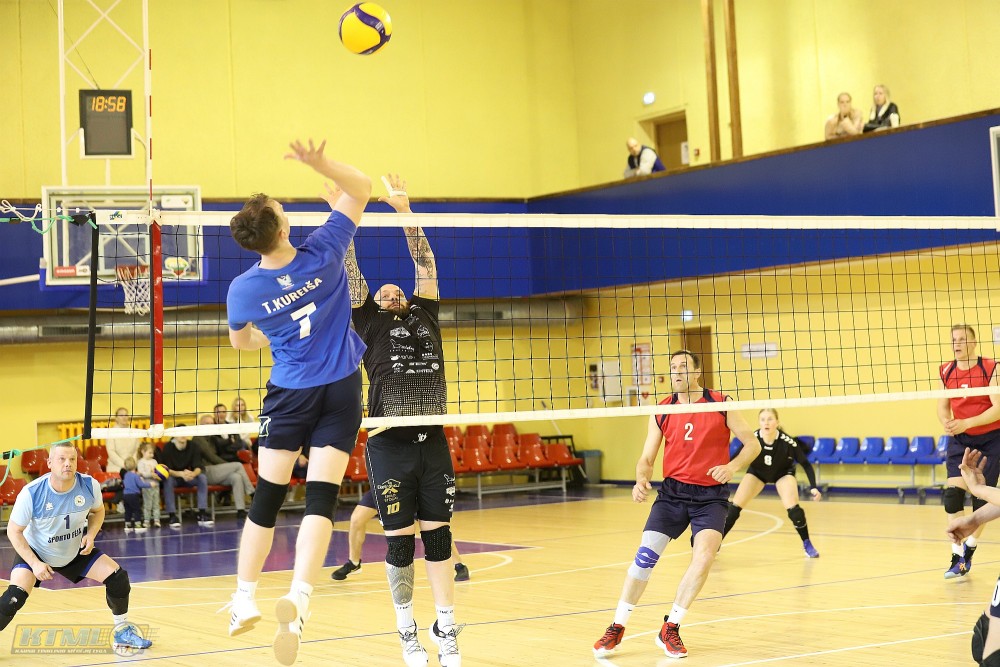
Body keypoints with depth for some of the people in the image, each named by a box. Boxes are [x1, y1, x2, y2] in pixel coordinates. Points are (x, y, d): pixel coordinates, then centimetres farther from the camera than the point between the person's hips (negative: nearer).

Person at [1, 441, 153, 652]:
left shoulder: (90, 485, -19)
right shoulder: (31, 493, -28)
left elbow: (98, 511, 4)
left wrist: (91, 534, -16)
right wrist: (34, 563, -25)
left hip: (76, 553, 3)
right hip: (35, 553, -3)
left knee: (118, 577, -7)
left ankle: (122, 632, 14)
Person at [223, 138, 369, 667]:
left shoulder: (243, 289, -10)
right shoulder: (322, 252, -13)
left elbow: (240, 341, 11)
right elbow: (360, 187, -2)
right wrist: (320, 163, -18)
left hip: (289, 395, 1)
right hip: (341, 391, 0)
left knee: (267, 498, 11)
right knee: (321, 498, -6)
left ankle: (244, 599, 16)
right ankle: (297, 599, -21)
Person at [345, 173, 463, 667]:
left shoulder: (424, 316, 17)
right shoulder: (370, 321, 9)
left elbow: (425, 263, 18)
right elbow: (350, 273, 4)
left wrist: (404, 209, 16)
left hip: (433, 441, 3)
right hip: (390, 445, -3)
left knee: (438, 539, 5)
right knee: (400, 544, 2)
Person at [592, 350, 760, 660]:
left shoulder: (721, 404, -2)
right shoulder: (661, 411, 4)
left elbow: (752, 443, 1)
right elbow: (646, 459, 7)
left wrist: (732, 466, -18)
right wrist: (641, 480, -15)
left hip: (711, 494, -2)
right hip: (672, 491, 2)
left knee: (704, 556, -20)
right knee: (646, 553, -10)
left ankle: (670, 629, -4)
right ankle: (617, 628, 4)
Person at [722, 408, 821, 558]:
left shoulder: (787, 441, -34)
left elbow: (805, 464, -23)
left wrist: (813, 487, -32)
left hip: (783, 473, -1)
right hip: (757, 472, 1)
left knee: (793, 509, -21)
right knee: (733, 508, -8)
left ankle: (807, 544, 3)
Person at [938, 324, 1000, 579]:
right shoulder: (946, 372, 1)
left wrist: (967, 423, -29)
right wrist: (946, 422, -13)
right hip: (960, 440, 3)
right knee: (952, 493, -14)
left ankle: (969, 548, 23)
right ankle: (958, 557, -7)